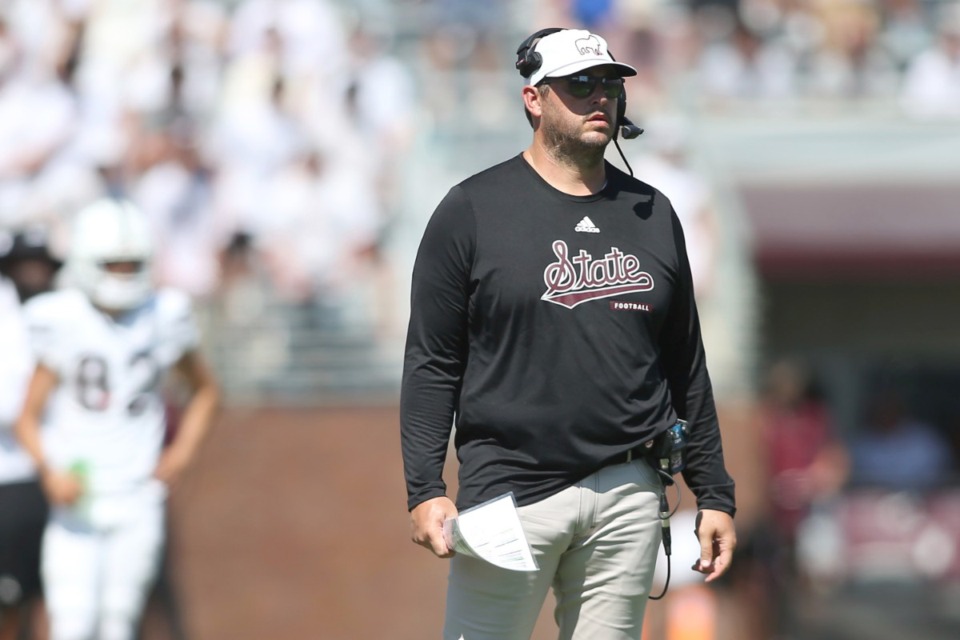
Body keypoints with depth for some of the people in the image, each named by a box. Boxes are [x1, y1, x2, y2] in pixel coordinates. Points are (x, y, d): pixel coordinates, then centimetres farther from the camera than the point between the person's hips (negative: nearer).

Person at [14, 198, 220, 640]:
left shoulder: (164, 319, -3)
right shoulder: (62, 326, -11)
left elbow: (206, 391, 14)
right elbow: (29, 418, -6)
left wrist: (183, 451, -1)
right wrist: (49, 472, -24)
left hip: (137, 501, 2)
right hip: (78, 499, -2)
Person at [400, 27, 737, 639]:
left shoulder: (653, 214, 13)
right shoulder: (473, 209, 1)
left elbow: (686, 366, 16)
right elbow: (432, 364, -1)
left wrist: (715, 495, 13)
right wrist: (425, 492, -11)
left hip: (629, 498, 4)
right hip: (511, 491, -4)